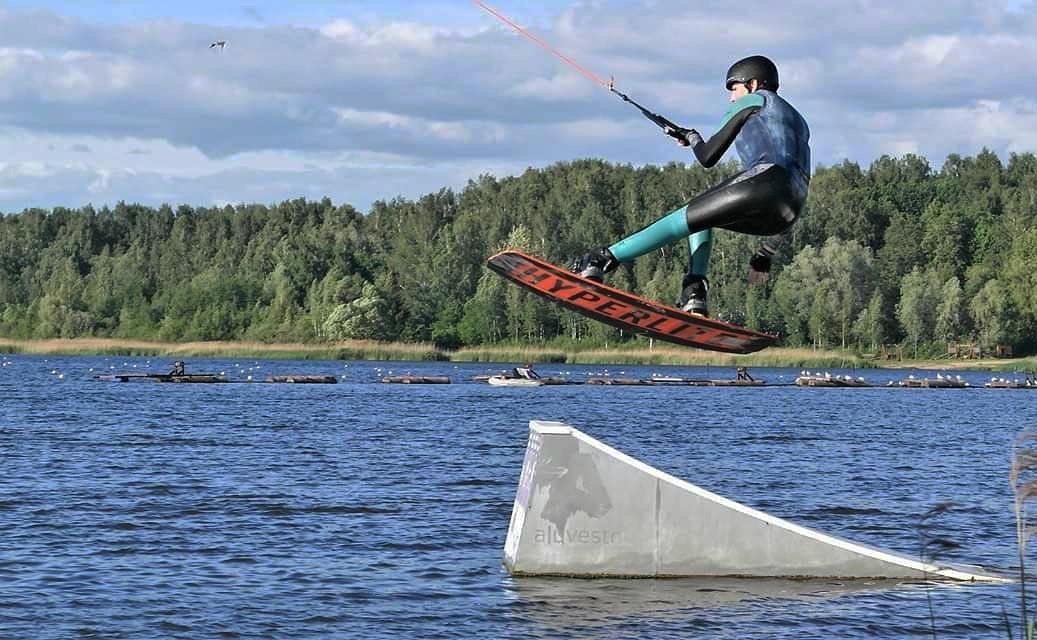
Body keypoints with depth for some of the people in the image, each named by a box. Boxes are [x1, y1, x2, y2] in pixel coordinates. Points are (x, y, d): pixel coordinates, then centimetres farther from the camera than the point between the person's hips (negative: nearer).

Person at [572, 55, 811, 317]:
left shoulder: (754, 100, 17)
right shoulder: (797, 120, 38)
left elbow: (708, 157, 11)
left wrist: (693, 138, 35)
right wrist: (767, 252, 35)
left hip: (765, 181, -7)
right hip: (788, 214, 7)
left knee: (680, 221, -4)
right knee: (698, 216, 24)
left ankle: (602, 260, -14)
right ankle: (696, 296, 4)